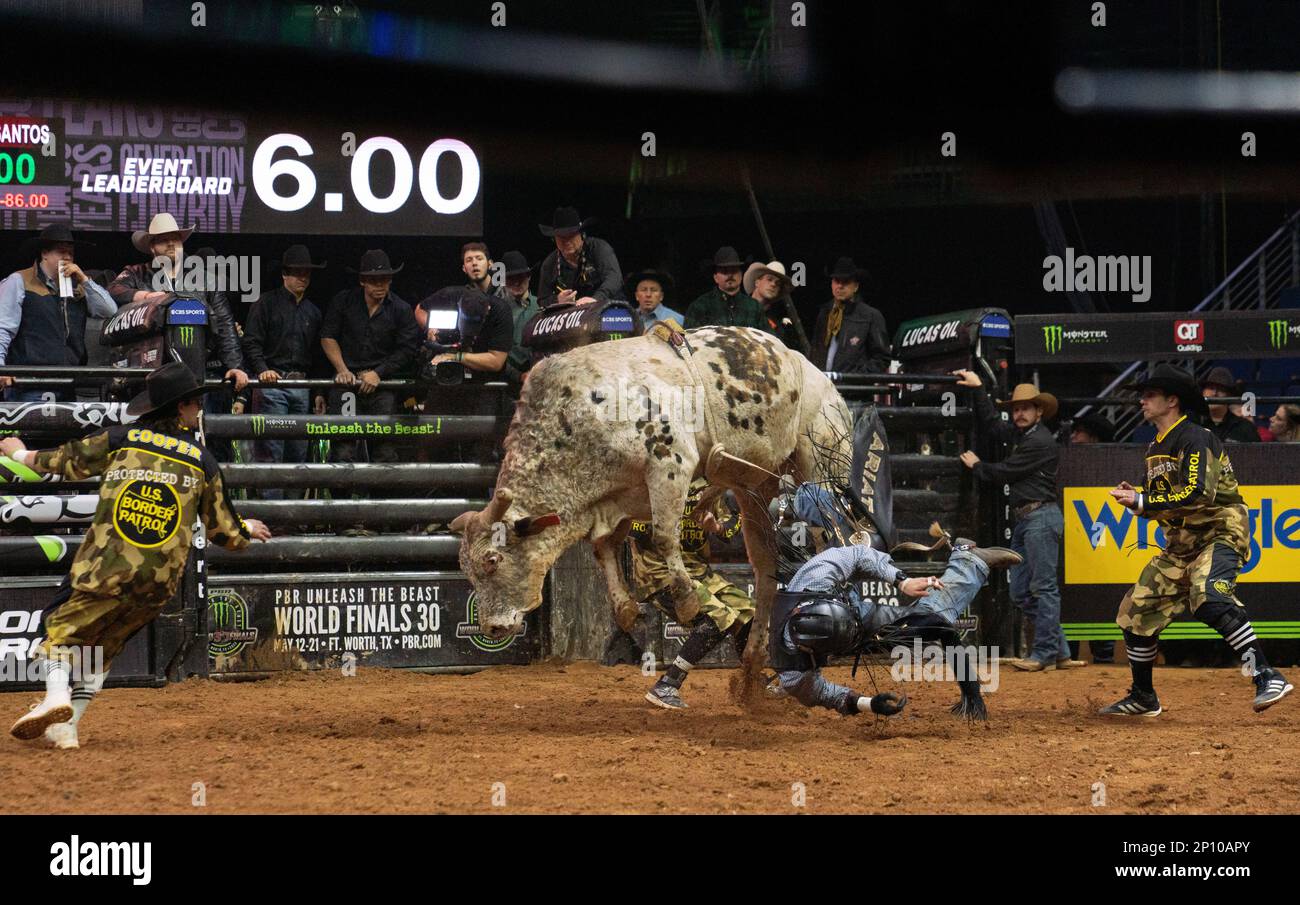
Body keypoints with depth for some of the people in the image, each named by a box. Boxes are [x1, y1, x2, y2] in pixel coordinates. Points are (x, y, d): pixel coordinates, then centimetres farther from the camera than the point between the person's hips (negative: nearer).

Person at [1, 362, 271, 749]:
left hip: (106, 567, -2)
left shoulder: (120, 439, 6)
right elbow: (223, 531, 15)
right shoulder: (202, 461, 9)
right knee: (102, 646, 19)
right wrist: (246, 530, 39)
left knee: (62, 627, 12)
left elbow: (59, 461, 18)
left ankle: (57, 694, -15)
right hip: (159, 582, 2)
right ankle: (66, 726, 9)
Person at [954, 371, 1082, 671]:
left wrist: (977, 466, 10)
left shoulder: (1040, 442, -11)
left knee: (1044, 587, -10)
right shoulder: (1020, 434, 17)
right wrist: (978, 388, 29)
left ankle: (1045, 653, -11)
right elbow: (992, 422, 32)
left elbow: (1005, 472, -8)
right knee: (1021, 592, 8)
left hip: (1042, 517, -11)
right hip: (1024, 520, 11)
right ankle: (1060, 651, 8)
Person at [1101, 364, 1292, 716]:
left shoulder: (1195, 439, -14)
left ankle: (1267, 677, -38)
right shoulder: (1156, 449, 14)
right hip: (1181, 545, 10)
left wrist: (1142, 500, -23)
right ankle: (1142, 698, 23)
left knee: (1209, 597, -35)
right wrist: (1134, 499, -1)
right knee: (1137, 611, 7)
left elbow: (1198, 493, -27)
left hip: (1219, 534, -9)